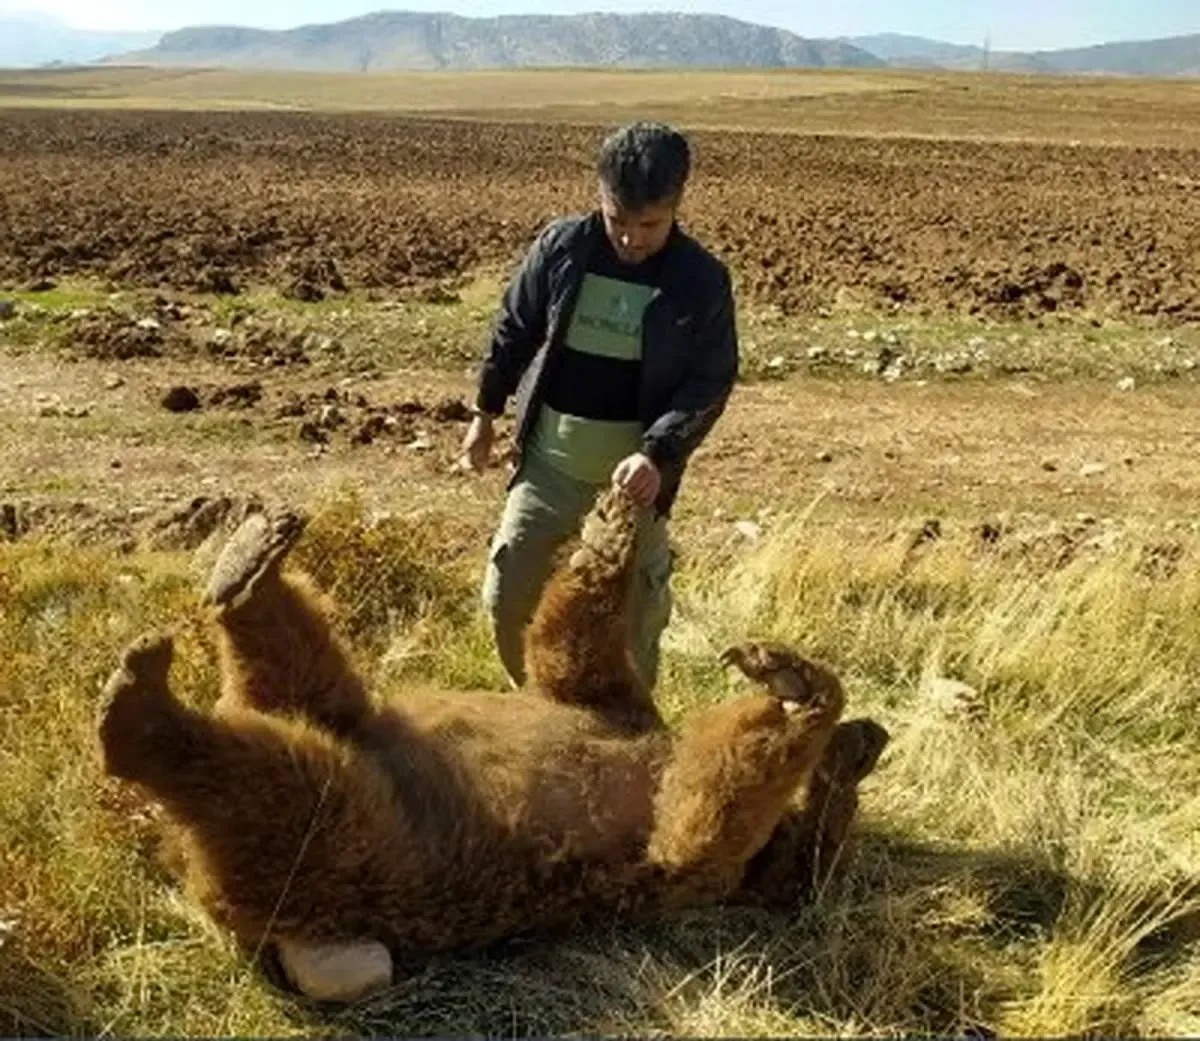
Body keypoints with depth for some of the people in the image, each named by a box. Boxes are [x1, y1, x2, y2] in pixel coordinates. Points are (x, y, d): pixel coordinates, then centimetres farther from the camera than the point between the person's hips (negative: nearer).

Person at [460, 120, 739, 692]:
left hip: (633, 471, -2)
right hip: (548, 461, 2)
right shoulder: (560, 245, -6)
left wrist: (658, 455, -23)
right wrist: (486, 412, 13)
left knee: (633, 617, 8)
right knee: (506, 599, 7)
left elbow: (711, 383, -10)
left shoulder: (702, 280, -11)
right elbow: (514, 329, 7)